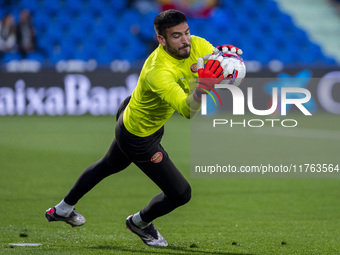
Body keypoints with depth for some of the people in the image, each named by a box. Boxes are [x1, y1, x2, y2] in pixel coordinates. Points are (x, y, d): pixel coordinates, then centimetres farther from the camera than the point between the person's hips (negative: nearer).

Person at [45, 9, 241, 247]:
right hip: (139, 139, -9)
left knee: (110, 165, 33)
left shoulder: (196, 45, -20)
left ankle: (62, 209, 56)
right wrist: (202, 87, -77)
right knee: (181, 194, 0)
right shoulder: (159, 72, -44)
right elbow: (188, 110, -56)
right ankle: (140, 222, 33)